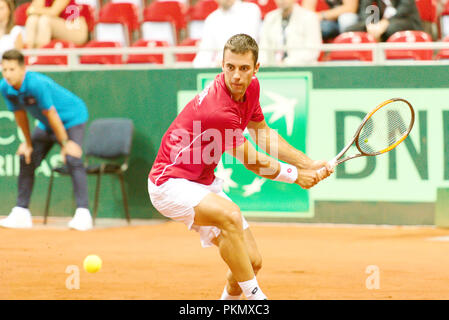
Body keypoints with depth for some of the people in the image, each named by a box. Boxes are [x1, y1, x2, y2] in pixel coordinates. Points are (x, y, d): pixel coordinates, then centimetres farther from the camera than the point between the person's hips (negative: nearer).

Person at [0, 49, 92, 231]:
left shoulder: (36, 84, -35)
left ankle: (83, 213, -28)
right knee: (26, 159, 4)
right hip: (45, 125, 8)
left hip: (71, 117, -8)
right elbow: (20, 114, 0)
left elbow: (51, 114, -28)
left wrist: (66, 143, -22)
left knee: (72, 159, -24)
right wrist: (28, 143, 6)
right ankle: (21, 213, 12)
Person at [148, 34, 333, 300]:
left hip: (204, 182, 9)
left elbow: (264, 134, 14)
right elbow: (253, 163, -16)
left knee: (252, 261, 2)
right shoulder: (219, 111, -30)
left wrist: (310, 165, 6)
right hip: (171, 182, -9)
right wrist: (296, 176, -1)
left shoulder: (251, 88, -3)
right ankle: (255, 298, -29)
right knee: (230, 215, -37)